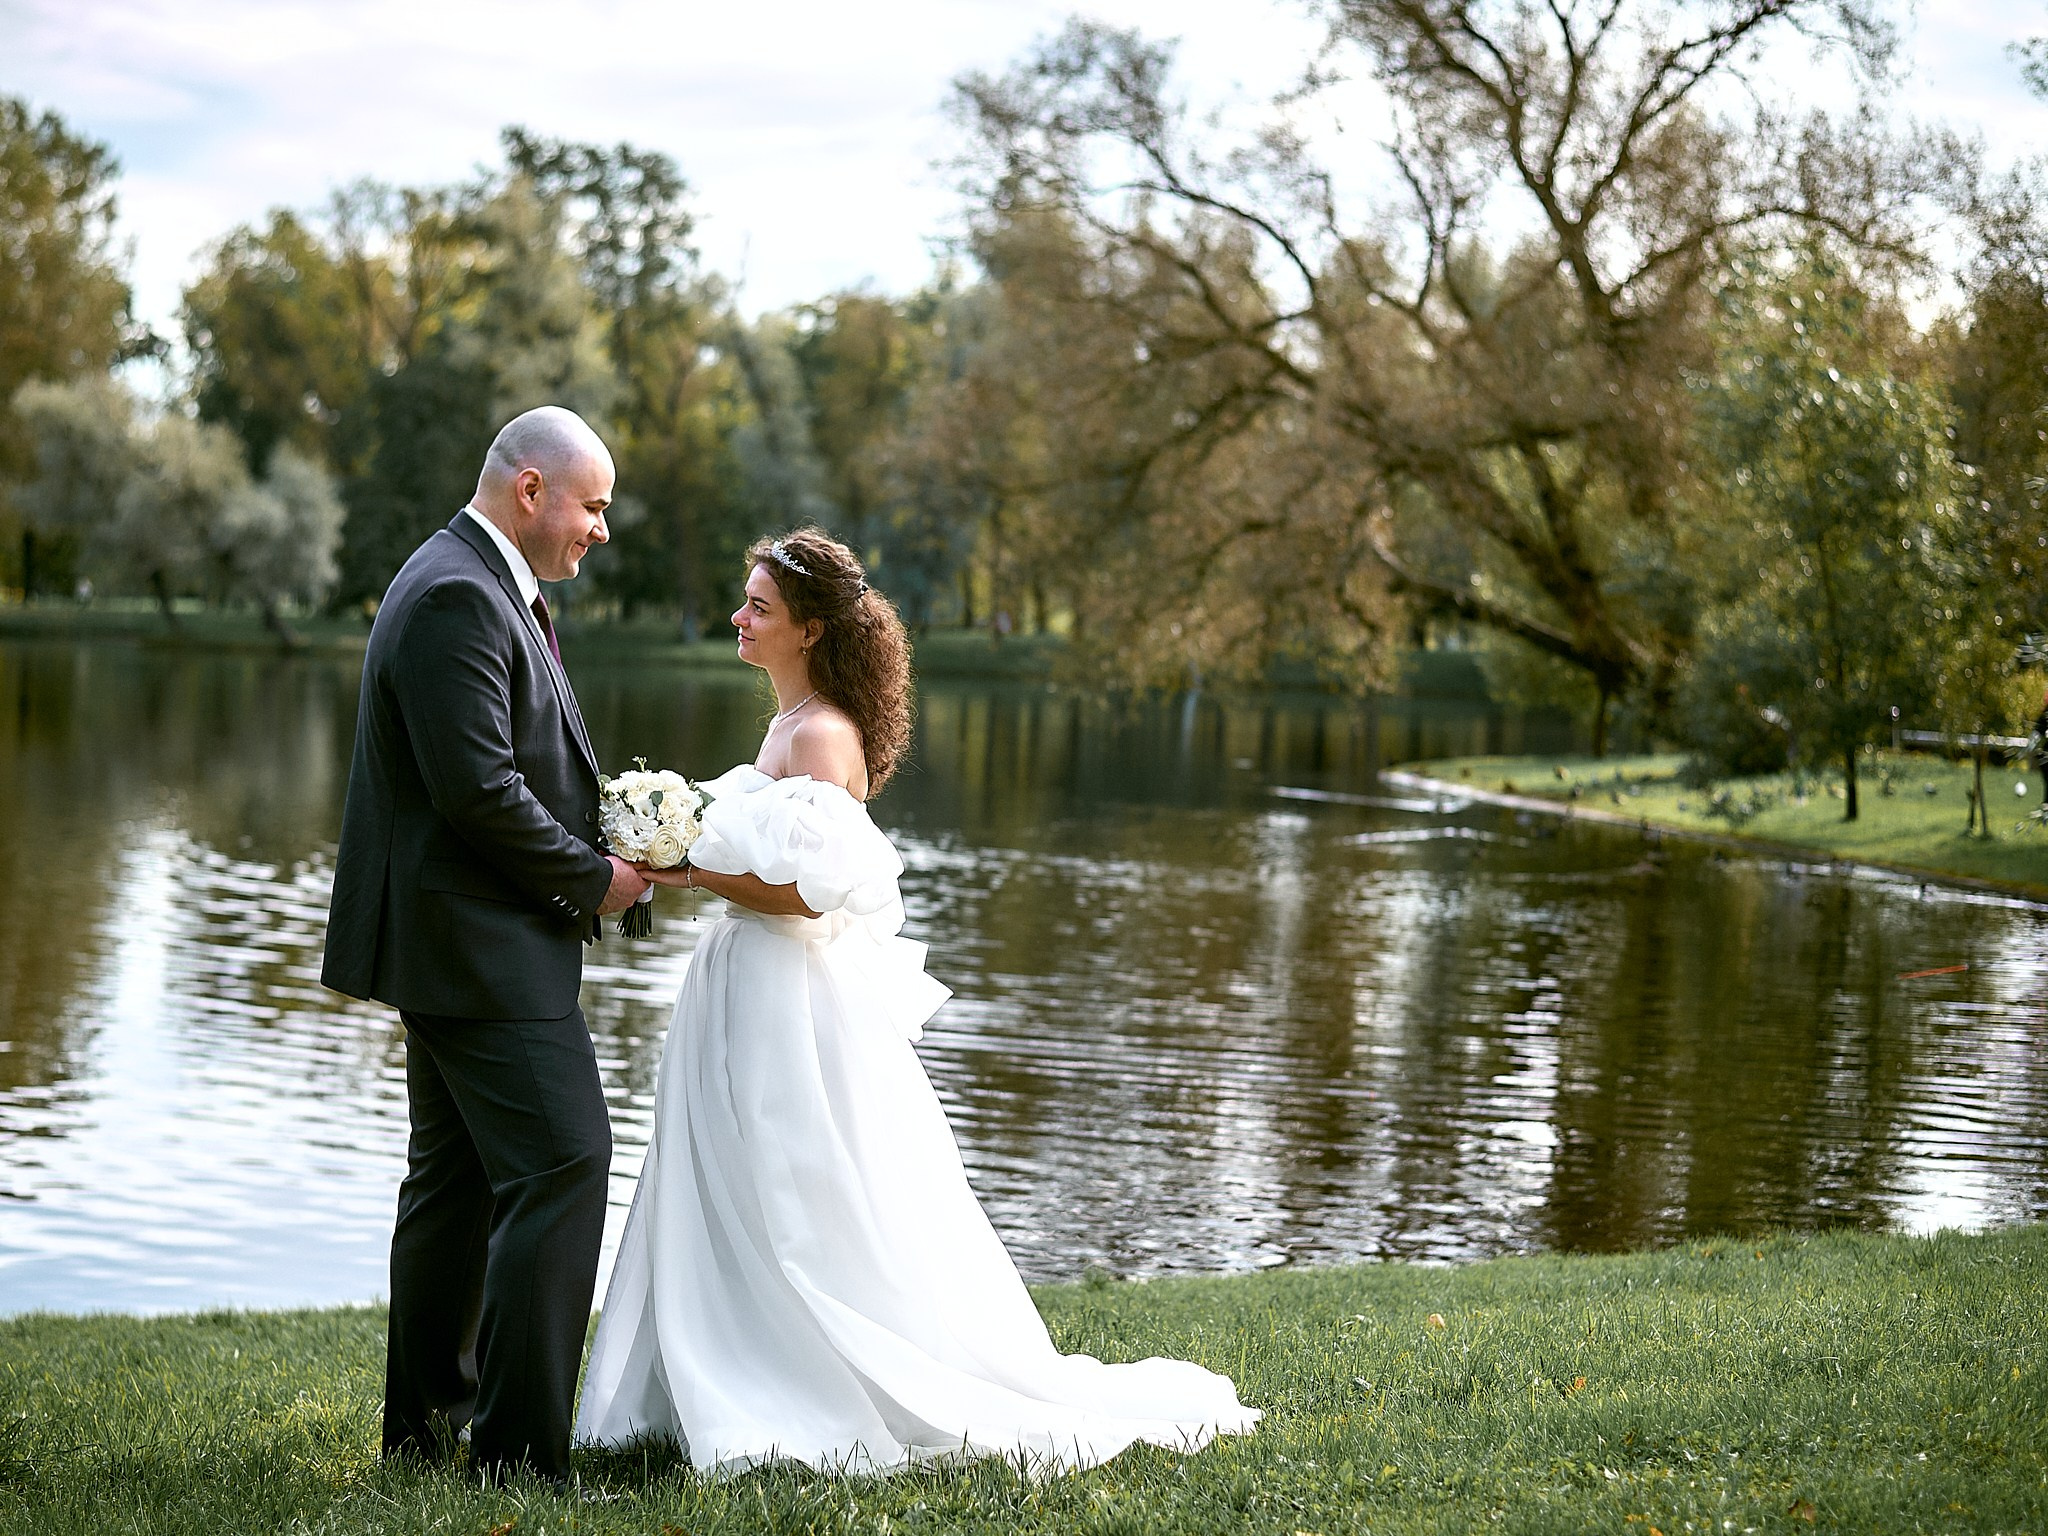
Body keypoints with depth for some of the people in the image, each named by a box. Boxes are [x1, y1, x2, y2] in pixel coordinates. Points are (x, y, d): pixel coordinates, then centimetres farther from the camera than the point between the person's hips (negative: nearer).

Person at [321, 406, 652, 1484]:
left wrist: (604, 824, 8)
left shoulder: (483, 587, 16)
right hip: (480, 946, -11)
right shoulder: (458, 597, -18)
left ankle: (428, 1419, 25)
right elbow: (477, 788, -24)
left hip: (450, 941, 11)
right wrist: (591, 878, -13)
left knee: (457, 1174, 16)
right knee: (563, 1158, -12)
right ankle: (520, 1447, -10)